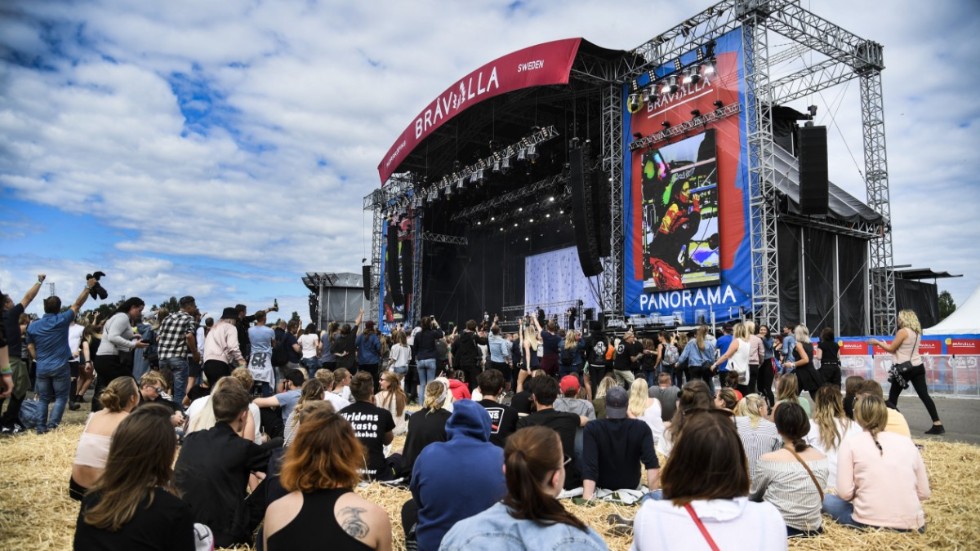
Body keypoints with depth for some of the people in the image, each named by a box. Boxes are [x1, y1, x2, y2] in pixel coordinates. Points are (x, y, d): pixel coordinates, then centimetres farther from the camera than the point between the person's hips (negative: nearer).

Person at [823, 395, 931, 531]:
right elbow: (924, 493, 11)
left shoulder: (850, 443, -1)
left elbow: (845, 493, -7)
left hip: (869, 523, -5)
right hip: (911, 525, 5)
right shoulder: (907, 442, 9)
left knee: (826, 500, 20)